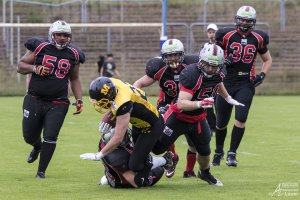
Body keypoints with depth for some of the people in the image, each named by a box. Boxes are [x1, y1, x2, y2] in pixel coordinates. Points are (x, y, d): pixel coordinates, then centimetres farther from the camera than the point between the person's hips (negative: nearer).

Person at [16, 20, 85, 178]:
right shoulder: (40, 48, -4)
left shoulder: (73, 54, 6)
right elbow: (20, 66, 1)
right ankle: (37, 147, 45)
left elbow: (74, 79, 18)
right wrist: (35, 69, -17)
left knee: (50, 138, -7)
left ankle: (41, 171, 7)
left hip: (58, 104, 1)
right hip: (35, 99, -1)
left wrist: (79, 100, 9)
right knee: (29, 136, 8)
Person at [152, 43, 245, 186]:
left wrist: (228, 98, 27)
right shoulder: (191, 74, -32)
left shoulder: (219, 73, -10)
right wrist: (200, 104, -50)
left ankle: (205, 173, 47)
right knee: (157, 147, -7)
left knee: (204, 151, 18)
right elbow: (181, 104, -37)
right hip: (178, 117, -6)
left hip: (198, 119, 6)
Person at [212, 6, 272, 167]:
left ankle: (232, 154, -8)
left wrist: (262, 75, -1)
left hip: (246, 84, 0)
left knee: (241, 118, -17)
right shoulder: (226, 35, -3)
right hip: (226, 83, 0)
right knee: (222, 122, 8)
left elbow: (267, 60, 16)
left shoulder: (258, 38, 2)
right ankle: (219, 151, 32)